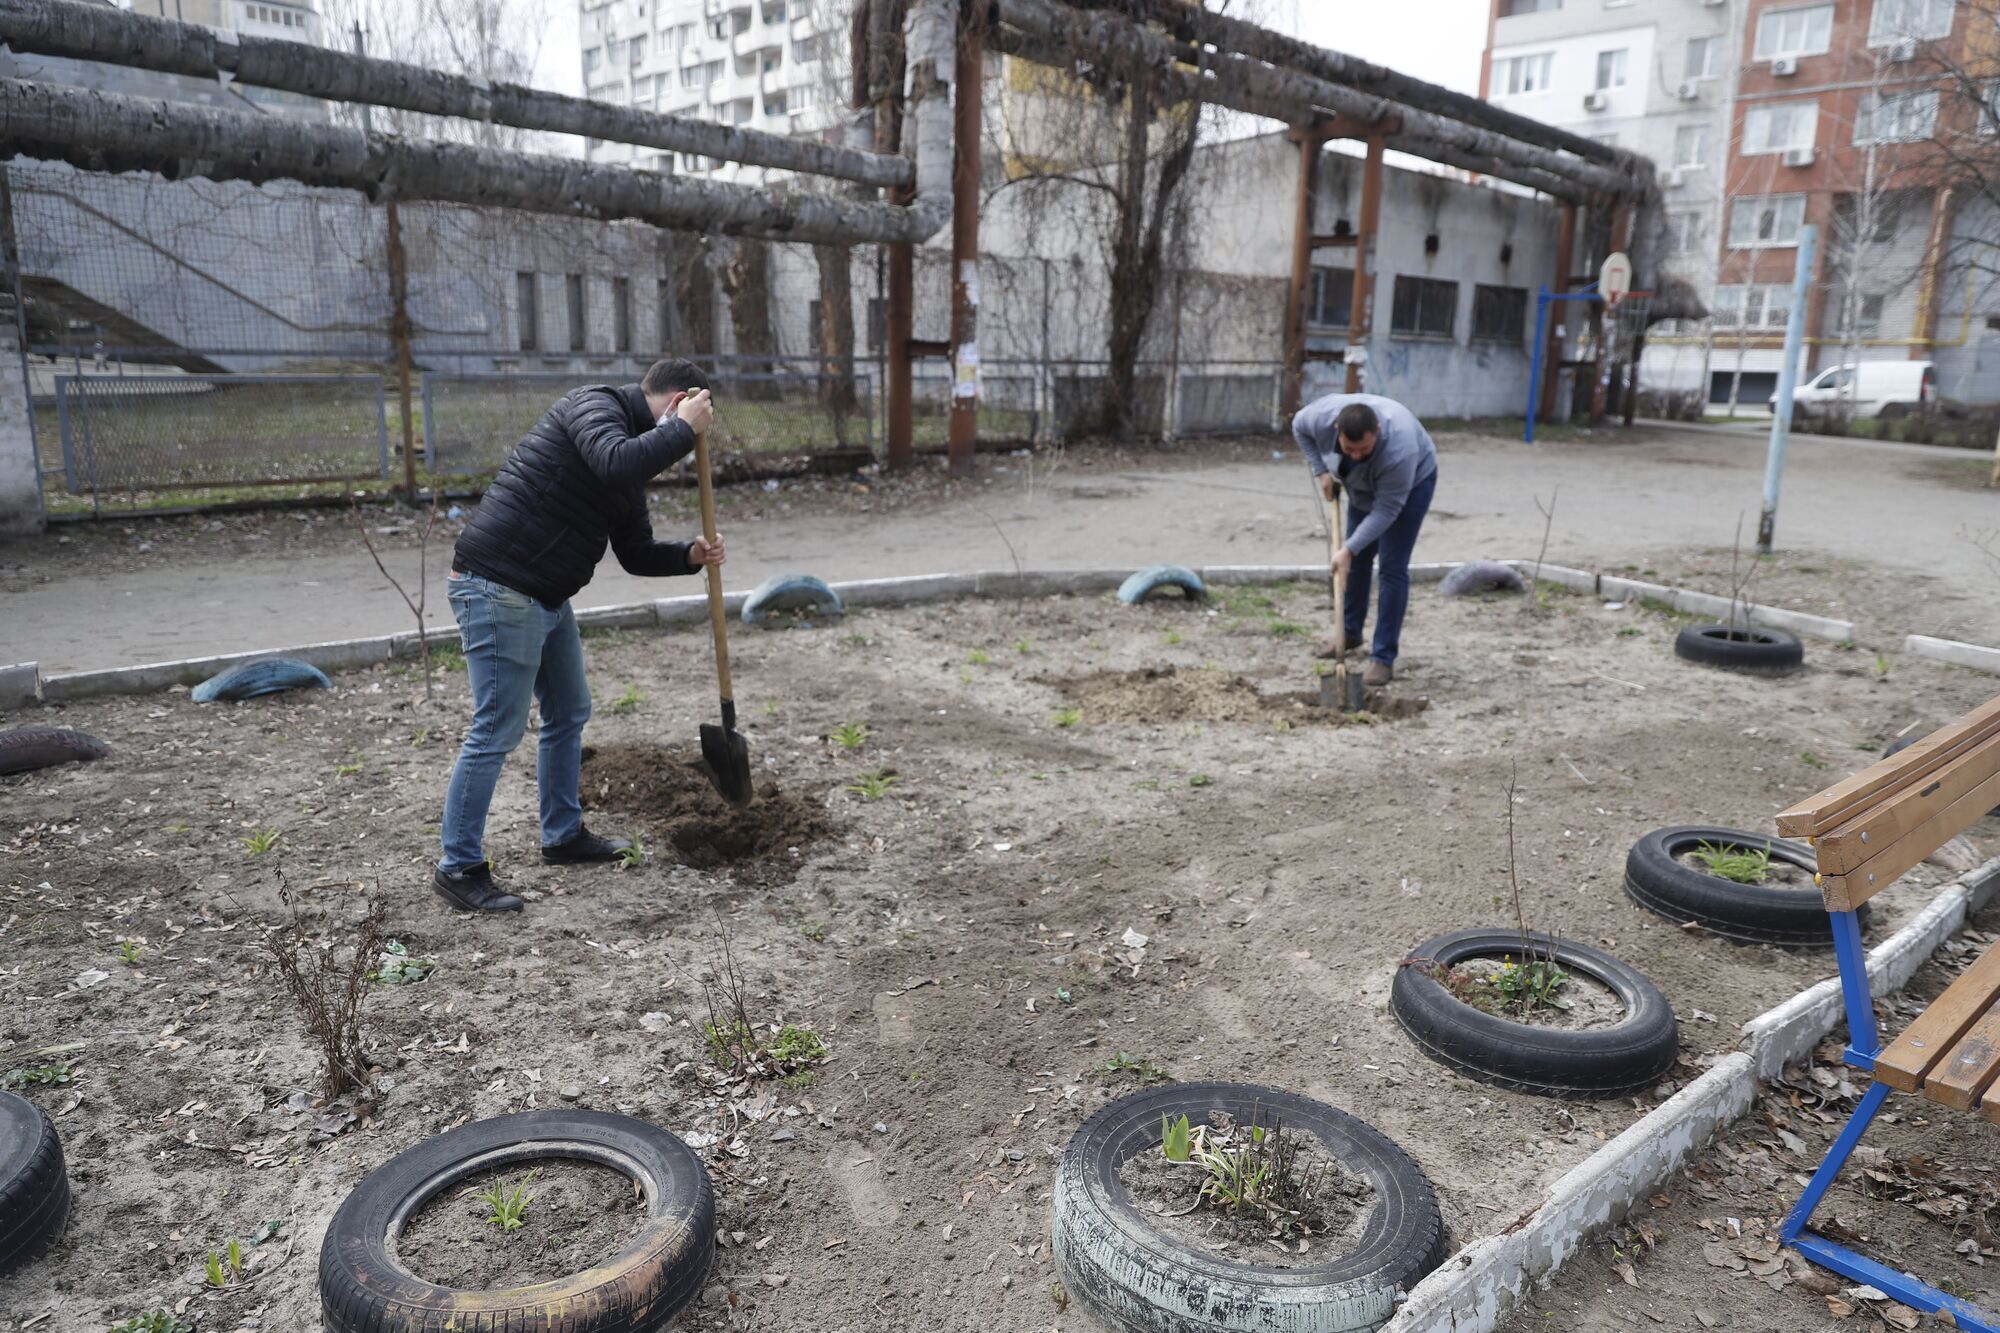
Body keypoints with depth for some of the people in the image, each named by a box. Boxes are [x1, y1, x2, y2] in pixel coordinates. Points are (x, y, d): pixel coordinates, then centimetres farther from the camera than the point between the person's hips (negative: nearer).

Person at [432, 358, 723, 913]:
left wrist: (689, 556, 2)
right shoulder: (595, 405, -10)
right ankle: (459, 868, 7)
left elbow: (636, 553, 19)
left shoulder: (637, 448, 18)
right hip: (498, 590, -10)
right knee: (497, 730, -5)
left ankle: (563, 837, 34)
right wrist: (684, 429, -20)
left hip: (548, 597, 10)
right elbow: (617, 462, -33)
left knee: (569, 714, 19)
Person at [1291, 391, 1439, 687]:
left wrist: (1347, 550, -38)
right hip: (1363, 484, 5)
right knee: (1358, 558, 13)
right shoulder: (1324, 415, -32)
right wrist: (1321, 471, -13)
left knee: (1392, 567, -11)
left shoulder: (1398, 450, -44)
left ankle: (1384, 657, -7)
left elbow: (1385, 511, -35)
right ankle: (1351, 632, 30)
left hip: (1412, 481, -5)